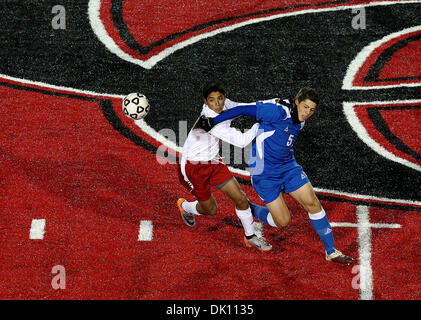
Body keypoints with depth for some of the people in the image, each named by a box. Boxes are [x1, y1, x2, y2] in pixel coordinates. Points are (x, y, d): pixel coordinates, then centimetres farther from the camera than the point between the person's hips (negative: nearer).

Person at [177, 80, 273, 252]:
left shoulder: (224, 105, -10)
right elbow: (241, 141, -36)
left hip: (213, 161, 8)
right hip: (194, 166, -7)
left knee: (240, 198, 0)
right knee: (210, 209, 10)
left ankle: (250, 237, 18)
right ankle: (184, 206, 43)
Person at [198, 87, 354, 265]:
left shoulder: (299, 121, 2)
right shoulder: (278, 112, -22)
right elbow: (244, 109, -17)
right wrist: (213, 121, -14)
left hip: (288, 167, 7)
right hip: (264, 174, -7)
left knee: (312, 203, -8)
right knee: (283, 221, -2)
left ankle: (331, 252, 3)